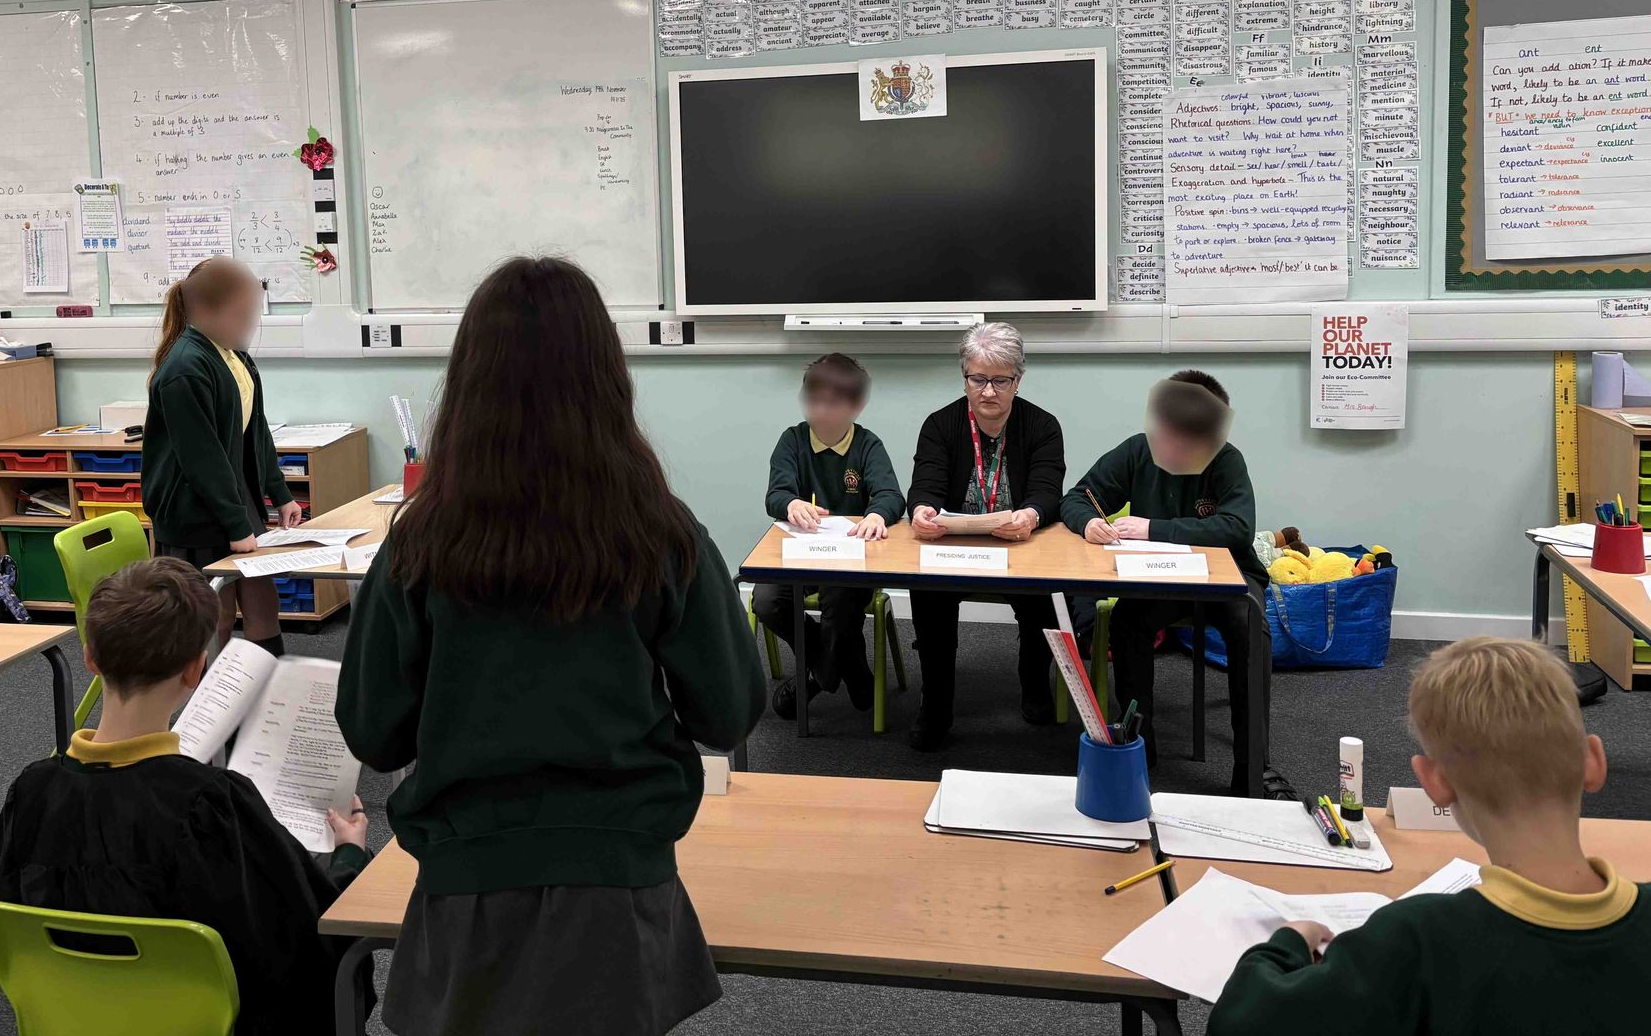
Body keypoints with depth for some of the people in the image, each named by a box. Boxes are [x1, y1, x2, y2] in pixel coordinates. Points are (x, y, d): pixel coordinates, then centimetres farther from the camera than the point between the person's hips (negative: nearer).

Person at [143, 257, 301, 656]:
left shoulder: (233, 351, 8)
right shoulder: (185, 371, -20)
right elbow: (202, 458, -21)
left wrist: (280, 494, 13)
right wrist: (236, 525, -19)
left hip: (239, 499, 9)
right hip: (197, 518, -9)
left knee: (263, 607, 12)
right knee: (215, 624, 1)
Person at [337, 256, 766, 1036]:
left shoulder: (421, 546, -12)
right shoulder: (663, 539, -12)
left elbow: (372, 735, -3)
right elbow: (729, 715, -3)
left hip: (469, 887, 1)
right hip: (616, 883, 0)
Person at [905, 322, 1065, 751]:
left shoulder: (1043, 426, 1)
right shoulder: (940, 425, 2)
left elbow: (1047, 492, -12)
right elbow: (926, 487, -10)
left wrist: (1029, 516, -38)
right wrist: (921, 512, -37)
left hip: (1020, 550, 0)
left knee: (1038, 595, -30)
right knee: (927, 591, -30)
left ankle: (1036, 686, 2)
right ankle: (935, 706, -13)